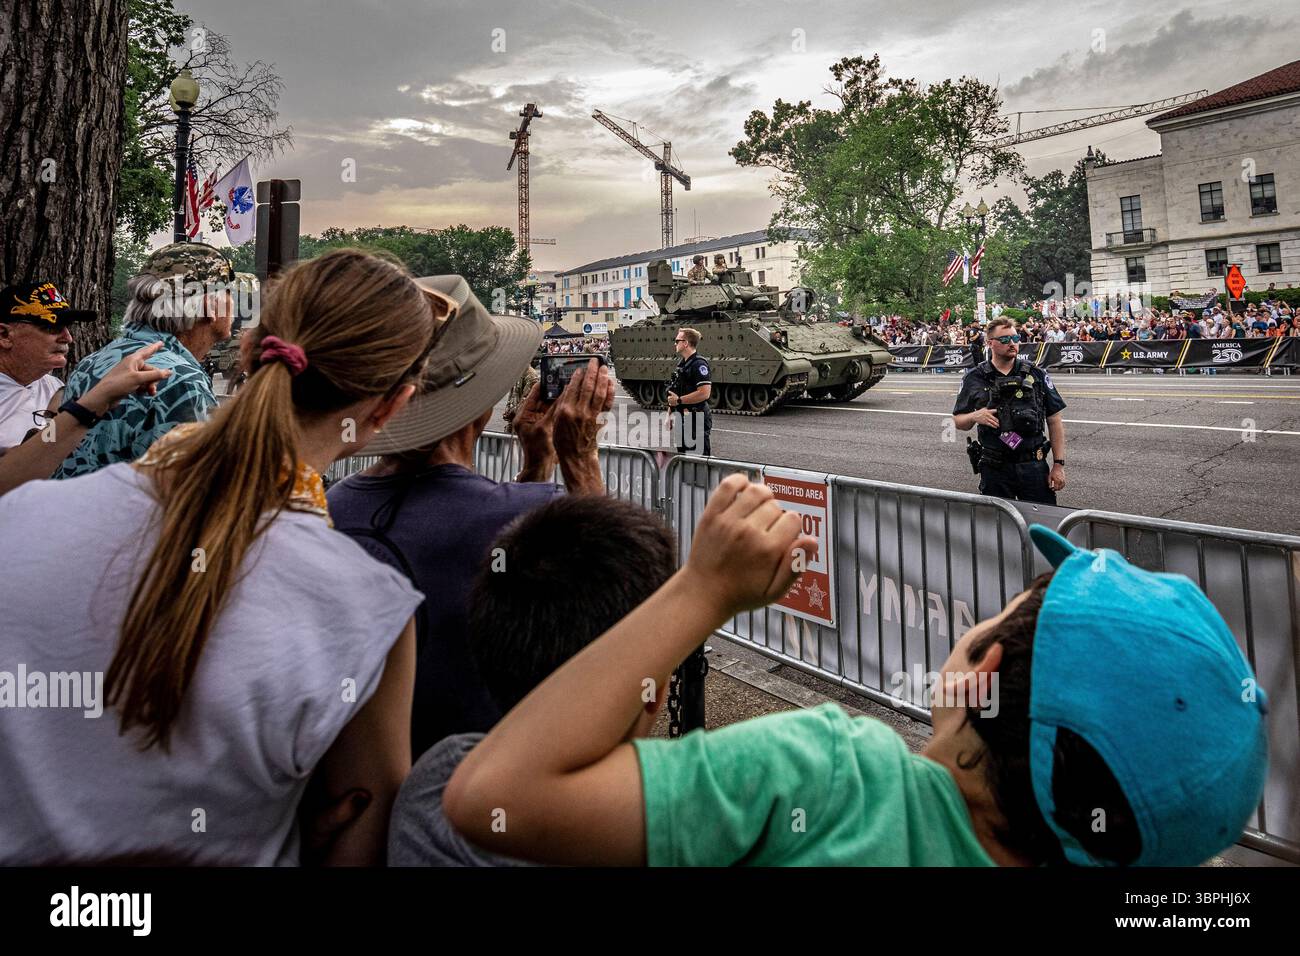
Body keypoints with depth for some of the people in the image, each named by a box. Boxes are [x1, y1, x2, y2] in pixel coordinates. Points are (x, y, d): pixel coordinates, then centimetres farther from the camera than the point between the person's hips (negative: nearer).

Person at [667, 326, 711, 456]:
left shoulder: (699, 364, -15)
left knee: (699, 456, -5)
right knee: (682, 453, 15)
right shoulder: (681, 363, 14)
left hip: (696, 420, -9)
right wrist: (671, 415, 16)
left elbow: (704, 393, -25)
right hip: (682, 419, 9)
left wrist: (679, 400, -19)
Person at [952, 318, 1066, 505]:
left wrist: (1059, 465, -1)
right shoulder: (974, 379, 2)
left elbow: (1054, 421, 4)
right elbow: (958, 422, 8)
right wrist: (974, 416, -15)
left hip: (1034, 466, 1)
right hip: (994, 468, 0)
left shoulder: (1036, 375, 4)